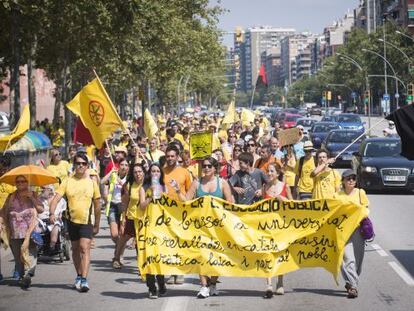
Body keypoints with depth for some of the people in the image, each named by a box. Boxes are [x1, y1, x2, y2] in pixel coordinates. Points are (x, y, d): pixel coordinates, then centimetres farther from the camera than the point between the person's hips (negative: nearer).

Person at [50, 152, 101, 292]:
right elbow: (56, 198, -9)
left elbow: (97, 205, 8)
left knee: (84, 248, -15)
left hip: (86, 221, -2)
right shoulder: (67, 181, 0)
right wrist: (52, 213, -26)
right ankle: (79, 276, 33)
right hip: (72, 220, 2)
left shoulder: (92, 183, 1)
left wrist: (96, 224, 10)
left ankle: (84, 280, -20)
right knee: (75, 249, 15)